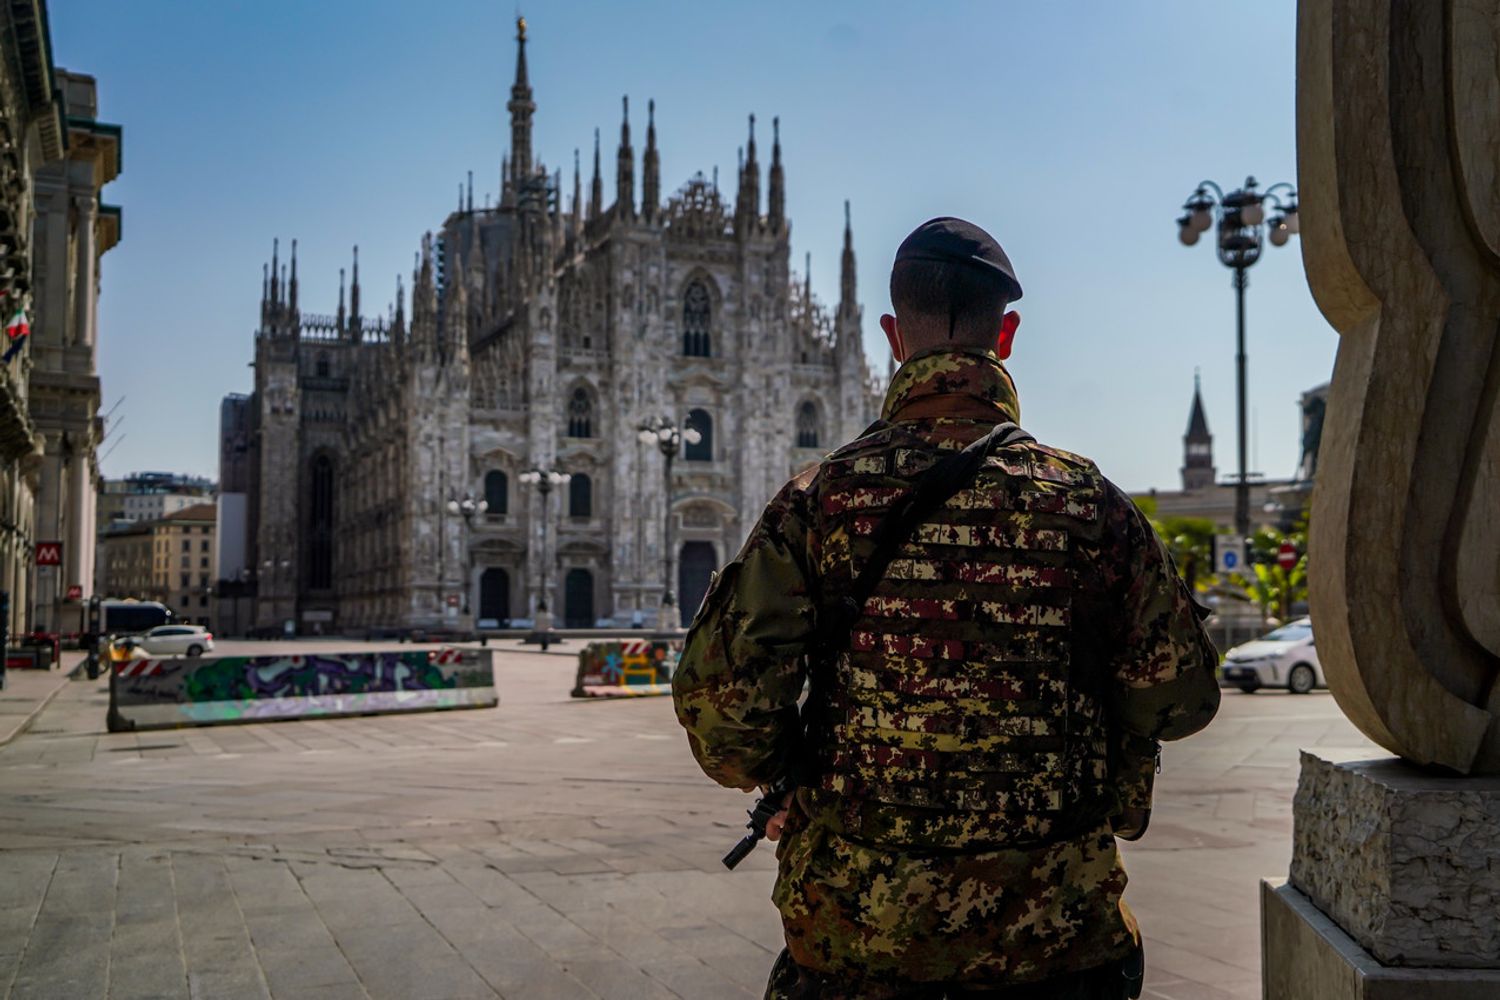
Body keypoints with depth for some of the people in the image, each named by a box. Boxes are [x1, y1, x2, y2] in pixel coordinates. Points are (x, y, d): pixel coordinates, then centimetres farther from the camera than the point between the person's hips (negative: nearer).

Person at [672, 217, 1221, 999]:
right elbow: (1181, 697, 1)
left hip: (855, 918, 0)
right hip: (1049, 928, 0)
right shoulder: (1087, 501, -5)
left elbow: (719, 695, -11)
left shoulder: (820, 498, -7)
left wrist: (784, 780, 8)